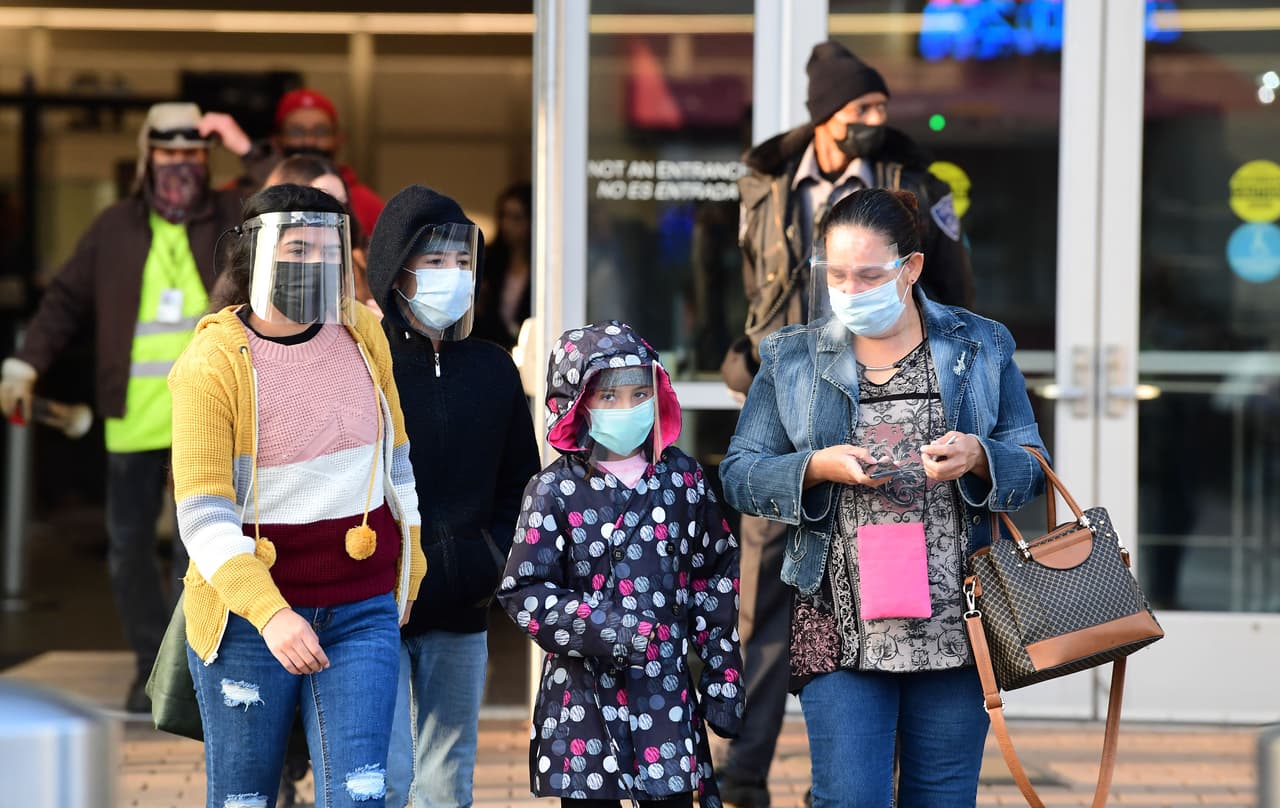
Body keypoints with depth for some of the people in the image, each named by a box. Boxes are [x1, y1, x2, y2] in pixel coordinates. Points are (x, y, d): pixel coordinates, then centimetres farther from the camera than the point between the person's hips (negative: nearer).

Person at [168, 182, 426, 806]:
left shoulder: (362, 334, 3)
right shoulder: (212, 363, -11)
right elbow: (203, 515, -16)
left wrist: (408, 573, 21)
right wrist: (269, 613, -26)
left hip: (362, 609, 3)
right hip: (248, 610, -3)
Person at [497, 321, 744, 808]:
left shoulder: (682, 478, 6)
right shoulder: (555, 490, -1)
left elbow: (716, 582, 11)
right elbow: (524, 593, -5)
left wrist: (723, 678, 8)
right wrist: (600, 629, -18)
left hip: (666, 692, 2)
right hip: (583, 691, -1)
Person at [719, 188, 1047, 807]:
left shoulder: (982, 348, 9)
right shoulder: (792, 359, 8)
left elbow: (1031, 468, 8)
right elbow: (739, 475, 6)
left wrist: (978, 456, -14)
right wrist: (817, 467, -12)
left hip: (953, 630, 1)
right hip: (840, 628, -1)